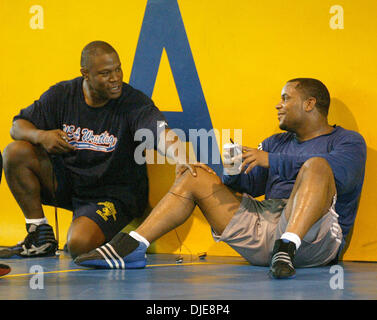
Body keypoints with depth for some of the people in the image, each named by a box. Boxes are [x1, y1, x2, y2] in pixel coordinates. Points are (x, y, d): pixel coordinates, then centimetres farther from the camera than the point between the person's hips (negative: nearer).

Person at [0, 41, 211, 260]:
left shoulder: (134, 102, -15)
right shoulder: (62, 94, -3)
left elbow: (160, 134, -32)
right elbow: (18, 126, 4)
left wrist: (181, 157, -55)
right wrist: (40, 136, -20)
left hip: (113, 194, -5)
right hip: (67, 182, 5)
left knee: (79, 245, -31)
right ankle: (41, 236, -2)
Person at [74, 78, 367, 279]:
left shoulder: (348, 141, 8)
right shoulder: (277, 142, 29)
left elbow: (341, 173, -15)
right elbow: (249, 185, 20)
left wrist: (271, 160, -19)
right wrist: (233, 172, -6)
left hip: (314, 237, -6)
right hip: (263, 226, 6)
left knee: (316, 165, -30)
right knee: (194, 179, 3)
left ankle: (288, 247, -48)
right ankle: (131, 247, -12)